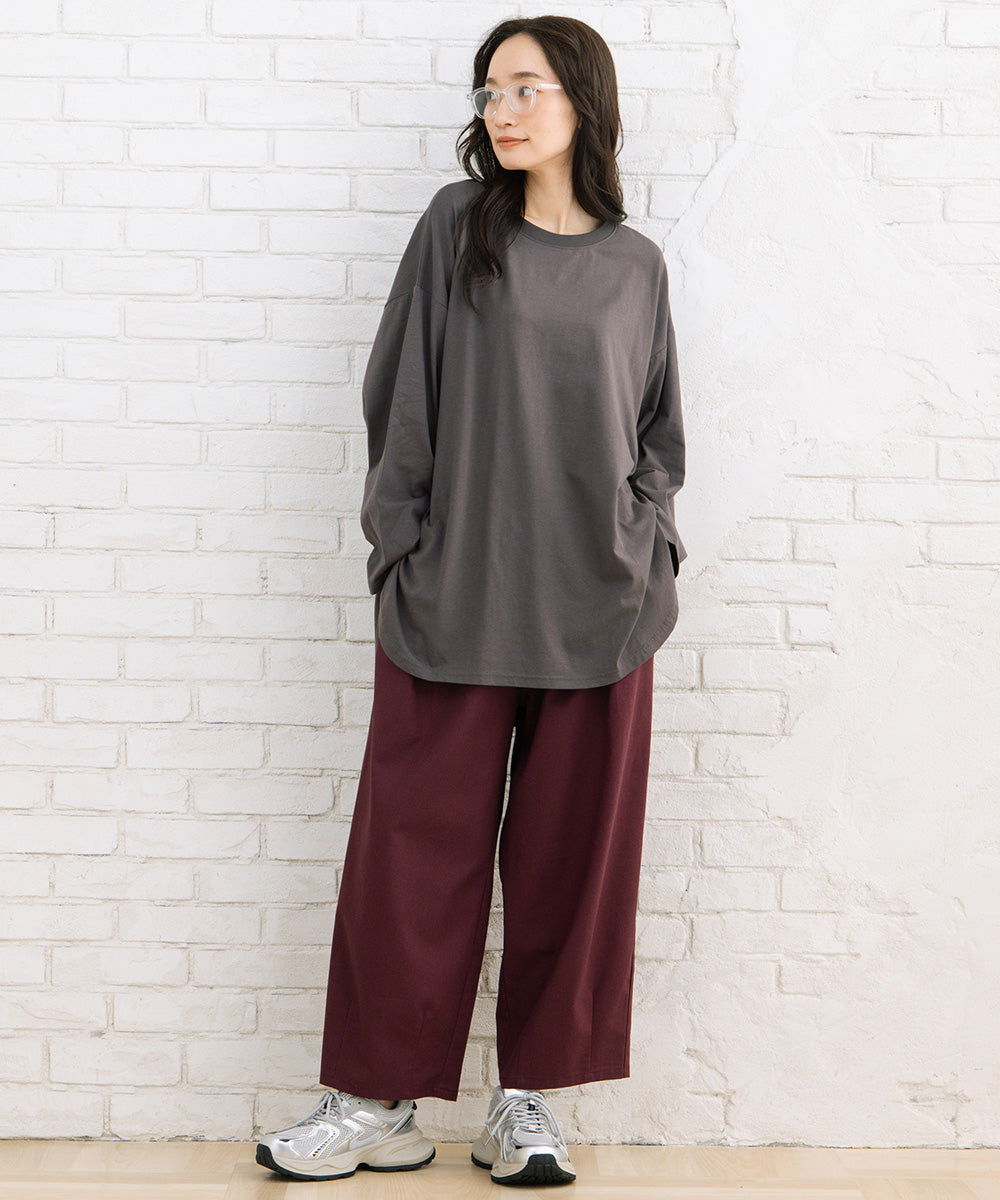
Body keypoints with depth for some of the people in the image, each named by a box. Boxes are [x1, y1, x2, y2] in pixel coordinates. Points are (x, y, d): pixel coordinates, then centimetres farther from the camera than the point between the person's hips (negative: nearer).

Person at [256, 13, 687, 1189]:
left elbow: (658, 429, 16)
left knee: (573, 849, 5)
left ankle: (528, 1101, 18)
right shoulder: (456, 226, 4)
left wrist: (649, 550, 2)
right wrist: (402, 551, -3)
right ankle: (381, 1101, 14)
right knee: (417, 845, 1)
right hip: (455, 595, -2)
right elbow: (401, 396, 2)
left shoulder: (635, 266, 9)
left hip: (599, 607, 2)